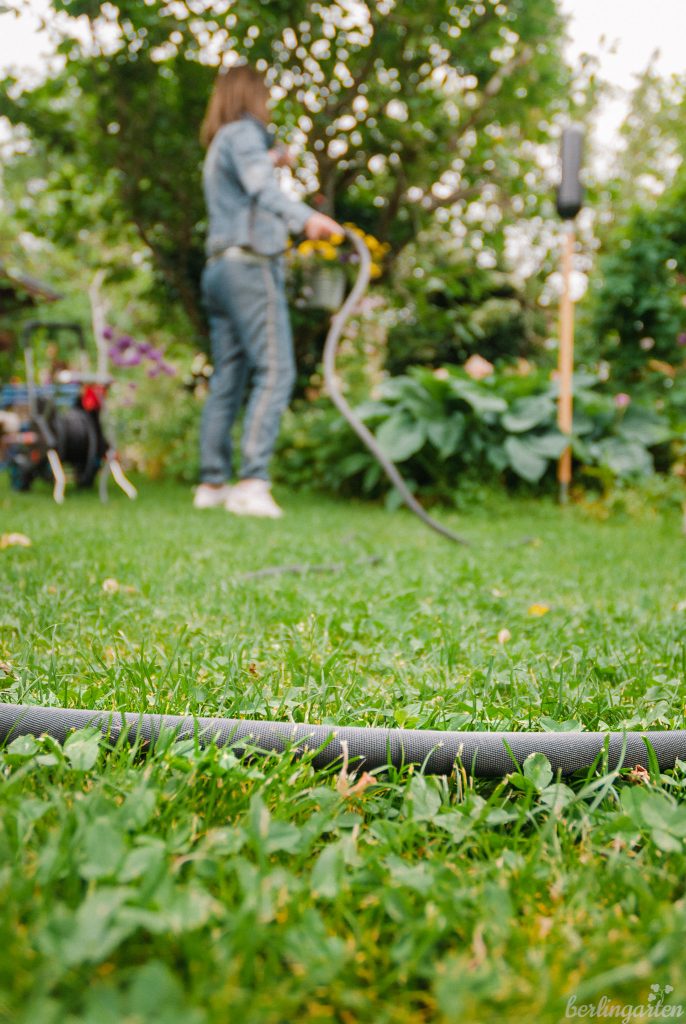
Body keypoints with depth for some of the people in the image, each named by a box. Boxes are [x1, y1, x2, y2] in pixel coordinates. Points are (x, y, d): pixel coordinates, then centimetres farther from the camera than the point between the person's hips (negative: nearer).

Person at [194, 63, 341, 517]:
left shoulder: (219, 146, 26)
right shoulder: (243, 134, -1)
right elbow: (259, 186, -23)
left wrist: (270, 160, 53)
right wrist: (305, 216, -38)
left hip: (220, 267, 10)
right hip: (250, 264, -10)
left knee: (228, 378, 8)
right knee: (275, 372, -15)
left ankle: (213, 483, 9)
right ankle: (252, 482, -23)